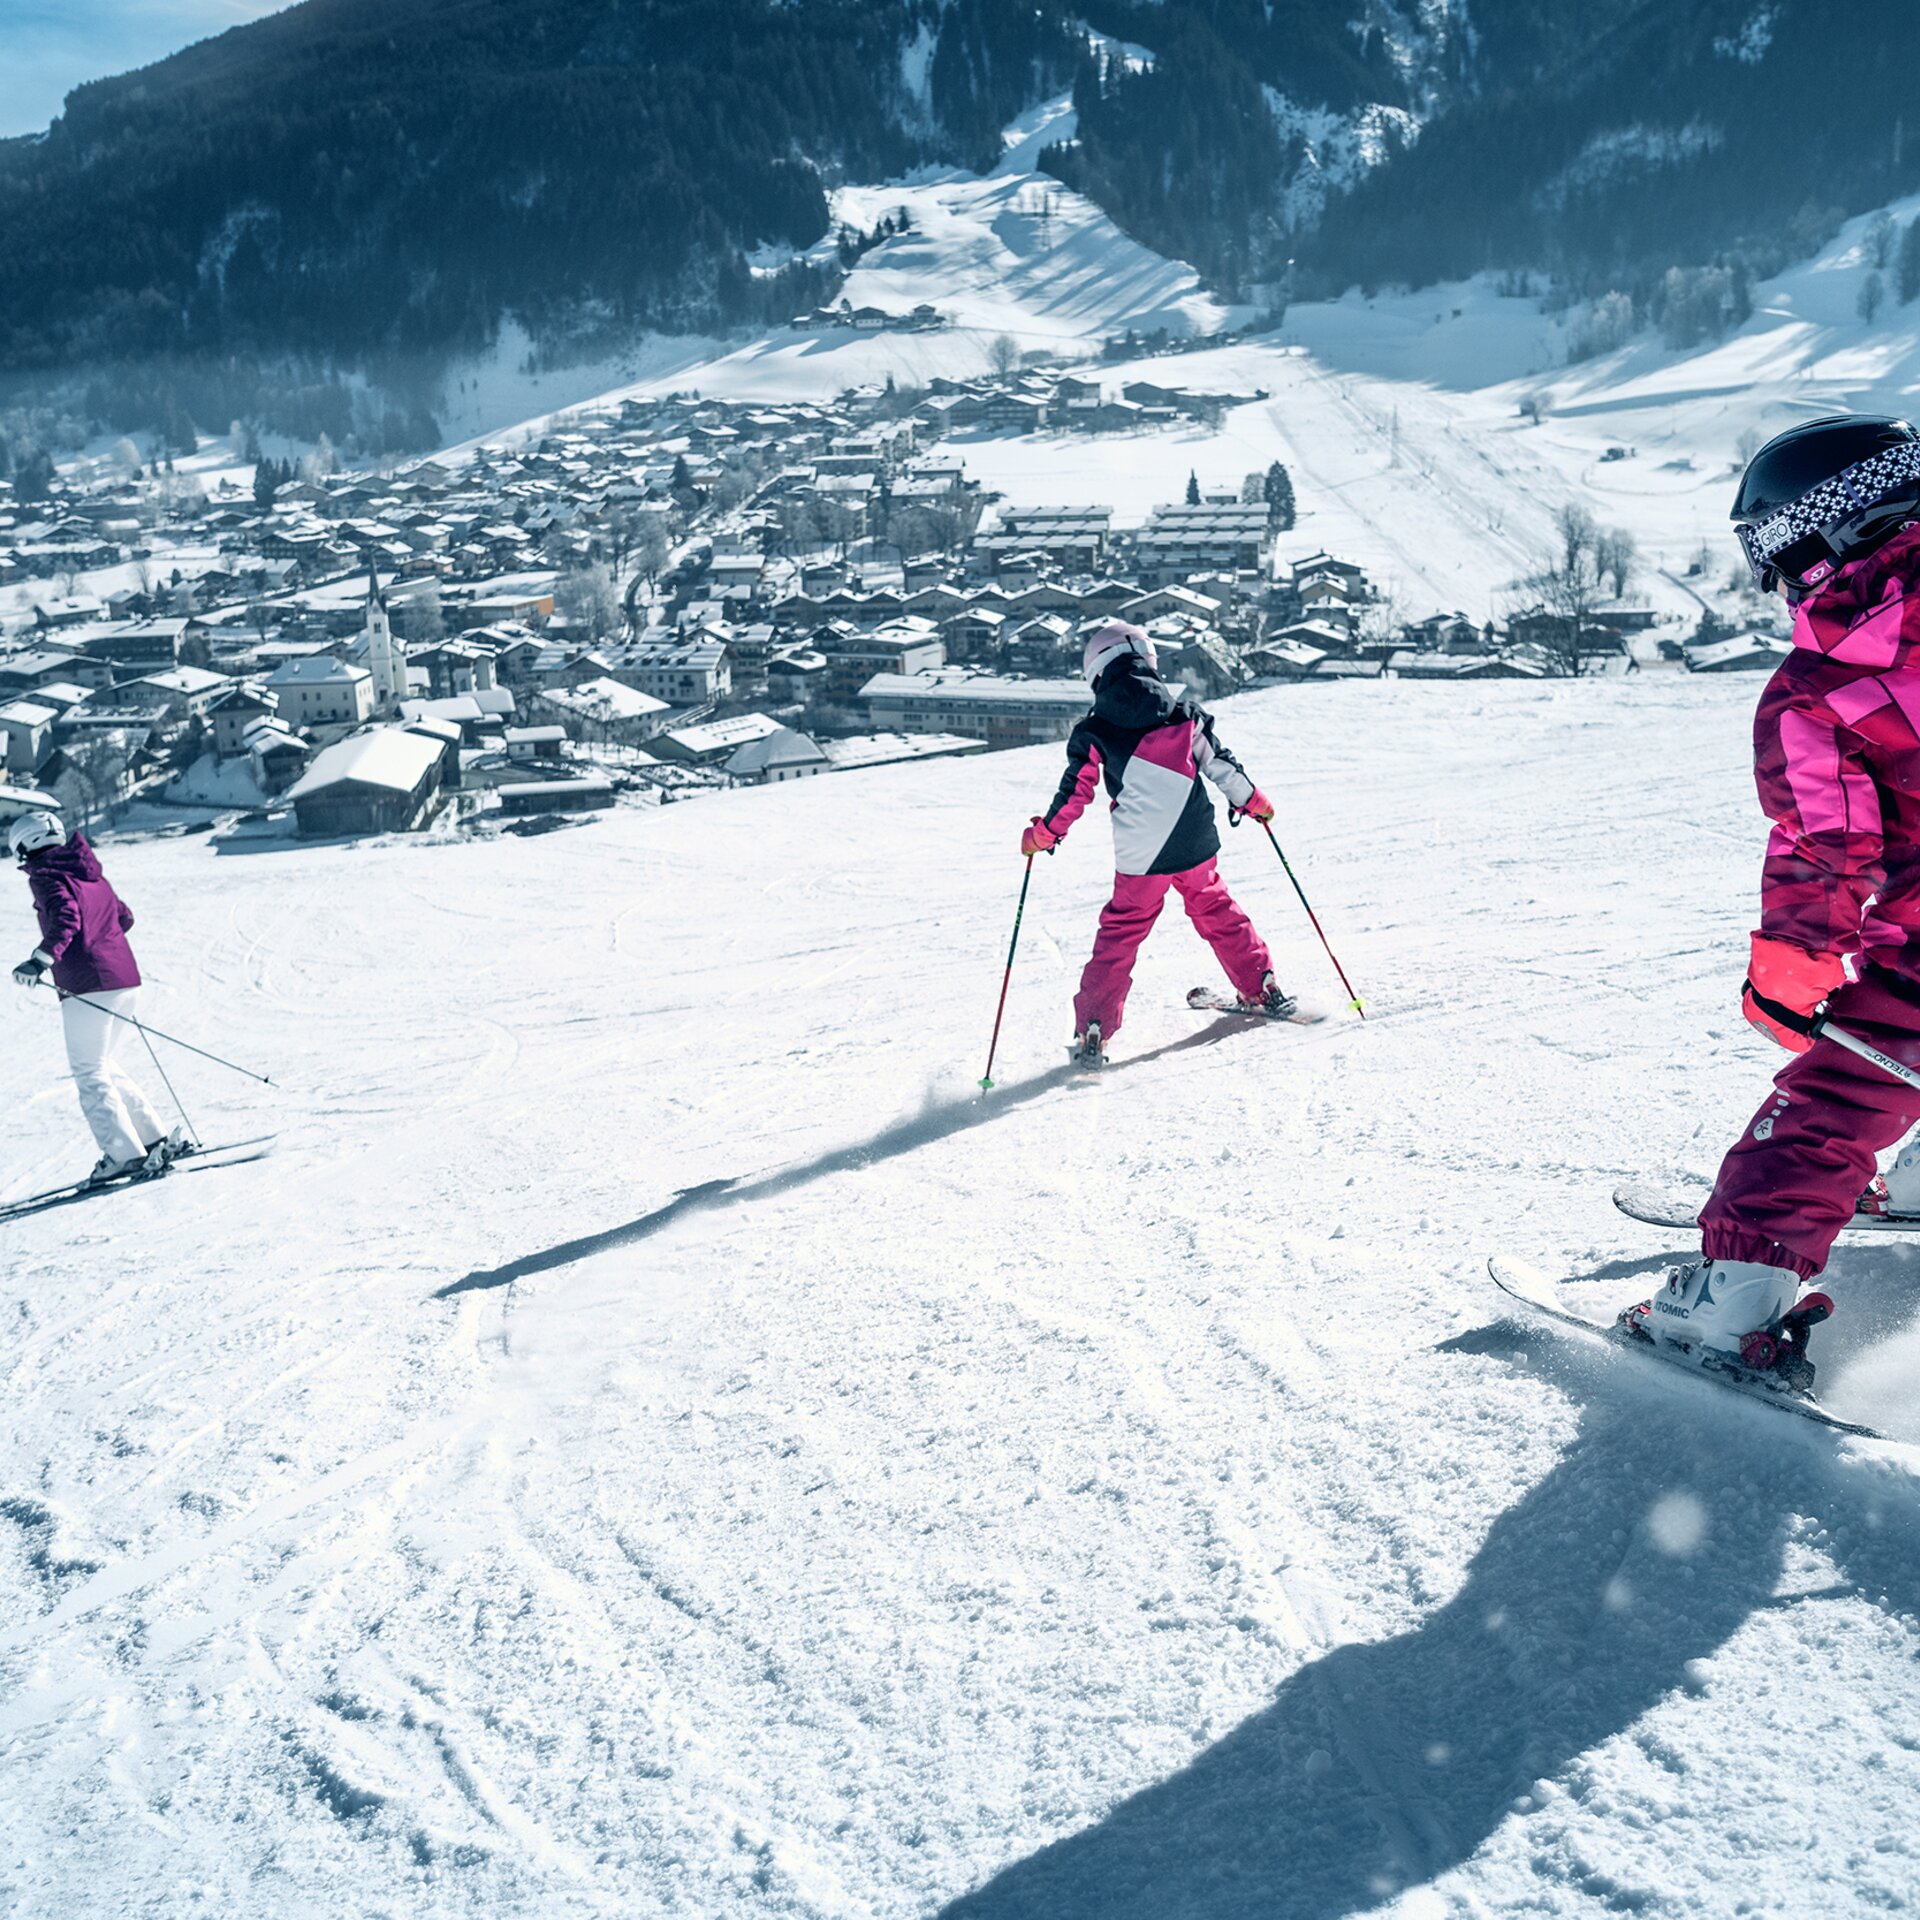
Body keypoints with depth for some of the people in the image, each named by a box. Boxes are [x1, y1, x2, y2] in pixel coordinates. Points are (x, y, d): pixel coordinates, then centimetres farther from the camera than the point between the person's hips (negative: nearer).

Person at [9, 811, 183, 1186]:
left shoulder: (46, 877, -5)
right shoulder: (90, 873, 19)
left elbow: (65, 918, -23)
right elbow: (123, 917, 26)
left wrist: (42, 959, -34)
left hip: (87, 984, -8)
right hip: (123, 975, 8)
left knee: (90, 1074, -2)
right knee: (105, 1067, 19)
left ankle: (125, 1154, -8)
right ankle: (157, 1139, 15)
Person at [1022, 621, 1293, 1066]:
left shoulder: (1094, 732, -5)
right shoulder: (1184, 713, 2)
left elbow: (1075, 794, -3)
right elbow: (1220, 764, 7)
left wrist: (1042, 834, 12)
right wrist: (1252, 800, 23)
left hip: (1140, 857, -2)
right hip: (1197, 846, 3)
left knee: (1120, 934, 7)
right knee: (1217, 913, 24)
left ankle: (1092, 1032, 2)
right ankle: (1263, 992, 30)